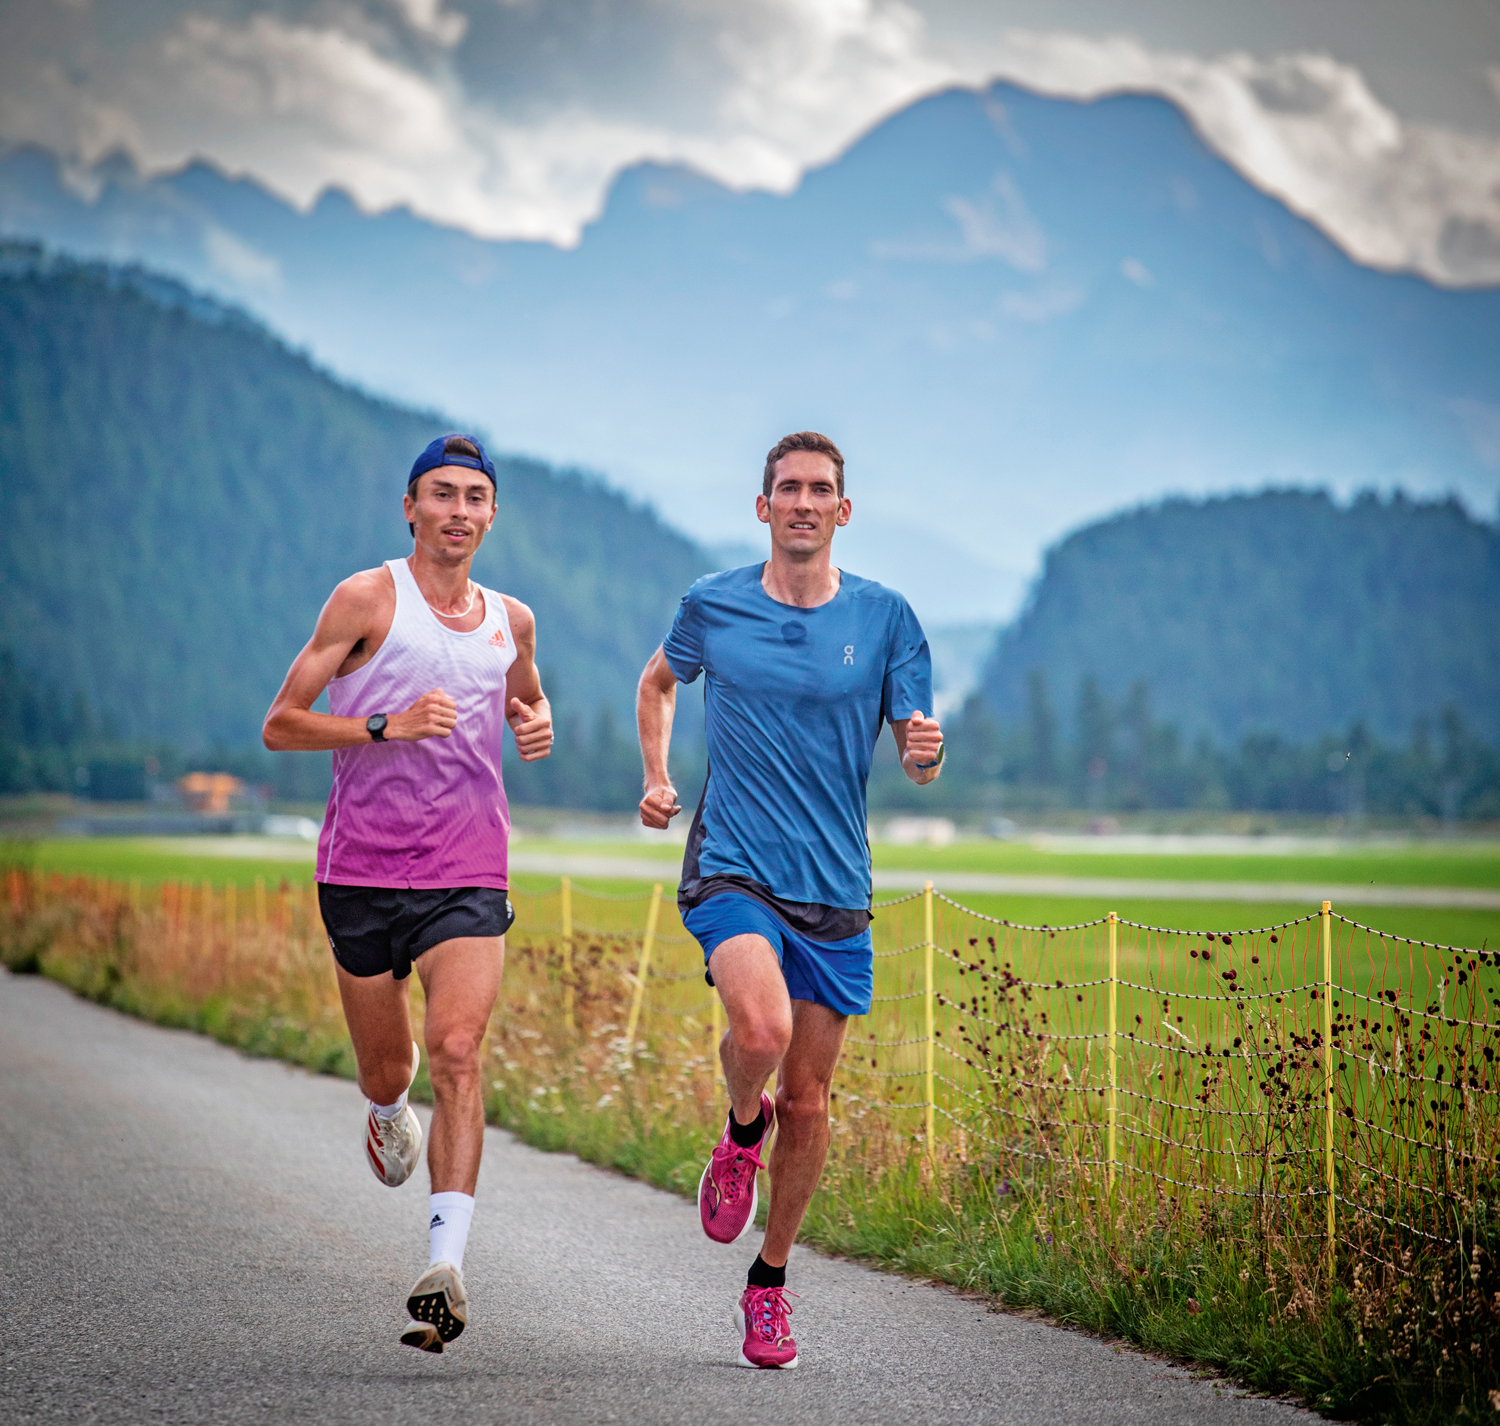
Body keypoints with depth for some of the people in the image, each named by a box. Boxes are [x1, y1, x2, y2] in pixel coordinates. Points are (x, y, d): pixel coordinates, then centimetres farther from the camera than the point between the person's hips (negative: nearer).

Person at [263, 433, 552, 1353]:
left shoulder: (512, 620, 11)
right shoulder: (367, 599, -2)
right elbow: (280, 725, -4)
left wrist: (538, 724, 9)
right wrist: (388, 725, -17)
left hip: (468, 878, 1)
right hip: (363, 872, -1)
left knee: (458, 1052, -18)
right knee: (386, 1071, 10)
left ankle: (445, 1265, -24)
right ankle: (390, 1110, 49)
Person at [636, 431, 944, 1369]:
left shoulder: (885, 617, 2)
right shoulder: (713, 606, 3)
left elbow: (920, 756, 4)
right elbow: (661, 680, 23)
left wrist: (926, 752, -20)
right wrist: (657, 778, 10)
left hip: (834, 888, 2)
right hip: (731, 869, -1)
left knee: (808, 1101, 5)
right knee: (761, 1027, -29)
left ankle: (770, 1283, 25)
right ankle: (743, 1128, 7)